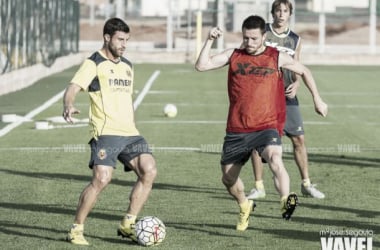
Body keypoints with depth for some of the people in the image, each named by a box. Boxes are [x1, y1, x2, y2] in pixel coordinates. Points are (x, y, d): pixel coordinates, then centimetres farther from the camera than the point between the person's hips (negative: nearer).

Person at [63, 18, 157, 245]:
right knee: (102, 179, -19)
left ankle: (128, 225, 1)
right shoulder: (94, 64, -2)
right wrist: (69, 105, -37)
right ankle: (76, 230, -5)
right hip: (106, 133, -7)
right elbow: (73, 88, -16)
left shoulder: (127, 66, 20)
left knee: (149, 171, -11)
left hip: (129, 133, 7)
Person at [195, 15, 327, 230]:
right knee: (228, 177, 11)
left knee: (275, 159, -34)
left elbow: (304, 71, 18)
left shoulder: (277, 58, 2)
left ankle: (287, 201, -43)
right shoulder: (233, 56, 5)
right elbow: (202, 65, -4)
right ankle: (245, 207, 38)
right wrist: (210, 41, -13)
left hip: (267, 127, -3)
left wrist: (317, 99, 18)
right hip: (237, 130, 3)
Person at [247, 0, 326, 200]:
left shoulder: (295, 40, 9)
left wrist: (296, 84, -6)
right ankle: (259, 187, 6)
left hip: (286, 95, 2)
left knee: (299, 139, 1)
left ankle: (306, 184, 13)